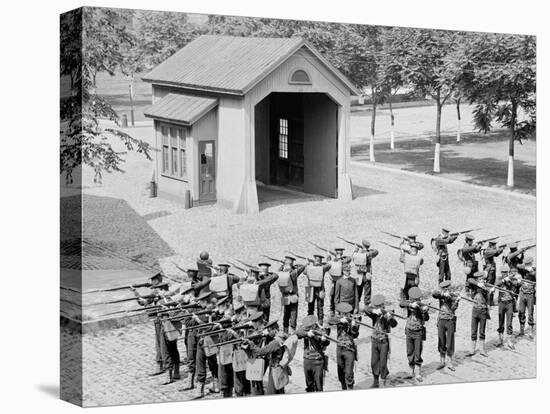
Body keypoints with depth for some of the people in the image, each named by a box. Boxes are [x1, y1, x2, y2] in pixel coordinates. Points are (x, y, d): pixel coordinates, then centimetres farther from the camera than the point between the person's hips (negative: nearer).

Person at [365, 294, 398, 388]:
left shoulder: (387, 314, -11)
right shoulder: (374, 315, -2)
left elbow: (394, 324, -26)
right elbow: (366, 309, -21)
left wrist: (390, 317, -47)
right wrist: (374, 311, -40)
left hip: (384, 342, -3)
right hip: (374, 341, 3)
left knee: (383, 363, -2)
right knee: (374, 363, 9)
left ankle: (383, 382, 10)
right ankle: (375, 381, 23)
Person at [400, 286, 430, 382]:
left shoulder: (422, 306, -12)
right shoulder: (408, 303, -6)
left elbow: (426, 319, -23)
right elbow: (401, 304, -28)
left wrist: (425, 311, -44)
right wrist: (411, 305, -45)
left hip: (419, 332, -3)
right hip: (409, 331, 3)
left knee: (418, 354, -7)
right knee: (410, 353, 12)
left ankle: (418, 374, -5)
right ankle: (412, 369, 32)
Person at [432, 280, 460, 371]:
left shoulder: (454, 296, -3)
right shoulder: (440, 295, 1)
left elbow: (453, 308, -14)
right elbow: (434, 294, -20)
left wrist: (456, 301, -32)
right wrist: (443, 294, -33)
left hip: (450, 320, -2)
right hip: (441, 320, 2)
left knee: (450, 342, -1)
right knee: (441, 342, 6)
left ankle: (449, 362, 8)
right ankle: (442, 361, 16)